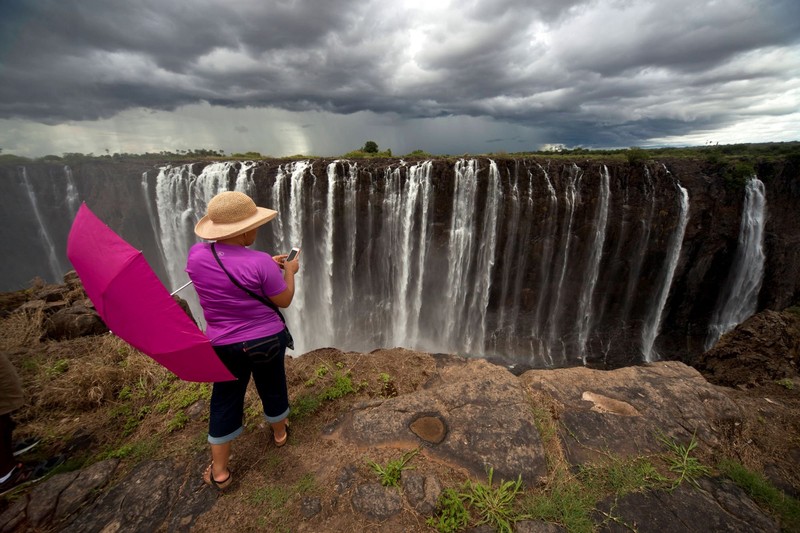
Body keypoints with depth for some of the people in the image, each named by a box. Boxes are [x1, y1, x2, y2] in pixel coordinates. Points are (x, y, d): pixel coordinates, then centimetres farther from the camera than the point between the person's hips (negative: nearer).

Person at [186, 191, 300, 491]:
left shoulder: (196, 255, -11)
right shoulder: (259, 262, -26)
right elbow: (284, 300, -13)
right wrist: (288, 271, 3)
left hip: (225, 345, 3)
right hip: (267, 340, -2)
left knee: (225, 401, 20)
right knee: (272, 387, 23)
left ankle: (219, 471, 32)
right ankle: (279, 432, 50)